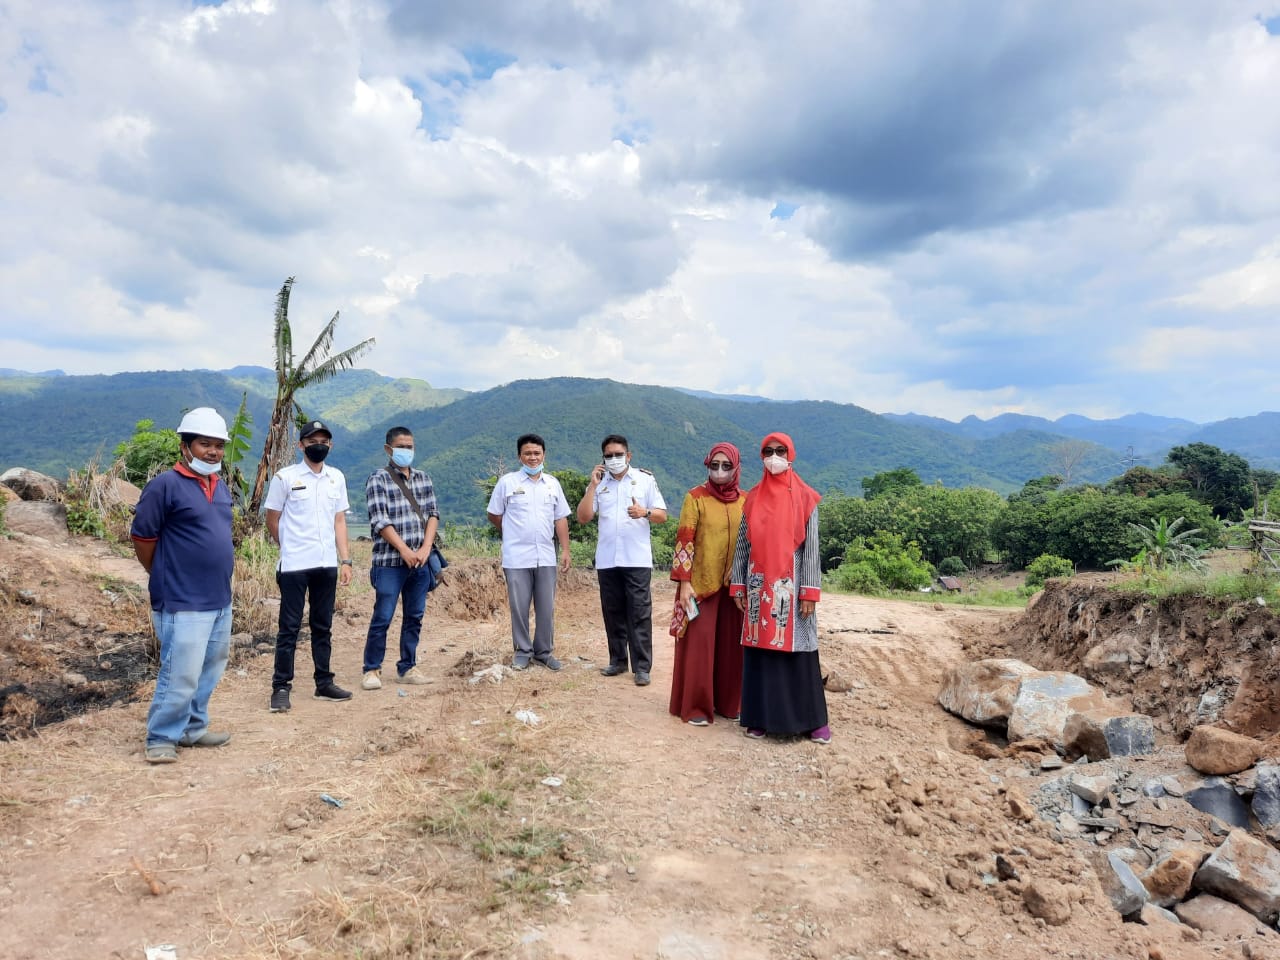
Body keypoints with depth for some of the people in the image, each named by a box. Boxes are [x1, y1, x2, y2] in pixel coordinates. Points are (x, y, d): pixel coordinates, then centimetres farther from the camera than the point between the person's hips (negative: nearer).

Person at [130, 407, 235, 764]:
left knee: (209, 672, 16)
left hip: (220, 601, 8)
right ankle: (161, 739, 13)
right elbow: (141, 538, -8)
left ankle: (192, 728, 30)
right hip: (183, 604, -8)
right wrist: (165, 579, 3)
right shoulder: (165, 485, -12)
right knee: (181, 676, -3)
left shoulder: (220, 488, 12)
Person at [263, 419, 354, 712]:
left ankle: (324, 683, 21)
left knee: (323, 627, 12)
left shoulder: (337, 477, 8)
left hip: (327, 565, 5)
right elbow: (272, 521, 3)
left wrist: (345, 560, 6)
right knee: (290, 628, 1)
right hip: (294, 566, -4)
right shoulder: (285, 477, -5)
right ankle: (281, 687, 9)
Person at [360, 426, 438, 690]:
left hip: (420, 561, 5)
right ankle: (372, 670, 10)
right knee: (382, 618, -2)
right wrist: (405, 550, -16)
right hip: (390, 561, -5)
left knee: (414, 617, 10)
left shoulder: (423, 479, 13)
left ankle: (407, 668, 20)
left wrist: (425, 548, -6)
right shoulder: (378, 479, -4)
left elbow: (433, 514, 8)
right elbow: (380, 521, -11)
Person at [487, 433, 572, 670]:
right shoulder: (507, 482, -2)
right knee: (519, 608, 5)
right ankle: (522, 651, 19)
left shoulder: (553, 483, 9)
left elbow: (561, 519, 9)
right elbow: (494, 515, 5)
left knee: (546, 608, 8)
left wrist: (565, 550, 4)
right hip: (517, 558, -3)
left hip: (546, 557, 3)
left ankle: (544, 651, 21)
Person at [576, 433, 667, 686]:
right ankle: (618, 661, 22)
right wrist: (592, 485, -6)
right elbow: (583, 517, 0)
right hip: (606, 560, 3)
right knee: (613, 613, 10)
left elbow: (662, 515, 2)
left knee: (639, 614, -3)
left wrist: (644, 512, -18)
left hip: (637, 559, -3)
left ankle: (642, 667, 0)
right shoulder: (599, 483, 9)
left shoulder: (645, 479, 3)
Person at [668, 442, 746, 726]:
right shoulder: (696, 497, -5)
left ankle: (728, 702, 22)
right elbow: (684, 541, -8)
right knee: (699, 643, 0)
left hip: (734, 585, 4)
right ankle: (695, 706, 10)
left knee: (730, 644, 9)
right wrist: (684, 582, -13)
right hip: (701, 583, -4)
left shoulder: (744, 500, 6)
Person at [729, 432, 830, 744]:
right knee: (760, 649, 6)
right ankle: (761, 716, 15)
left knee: (797, 649, 0)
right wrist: (738, 586, 4)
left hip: (791, 584, -3)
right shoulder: (753, 498, 8)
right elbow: (742, 544, 8)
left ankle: (813, 719, 11)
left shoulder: (805, 498, -1)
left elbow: (812, 547, -4)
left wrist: (810, 592, -10)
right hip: (759, 585, 3)